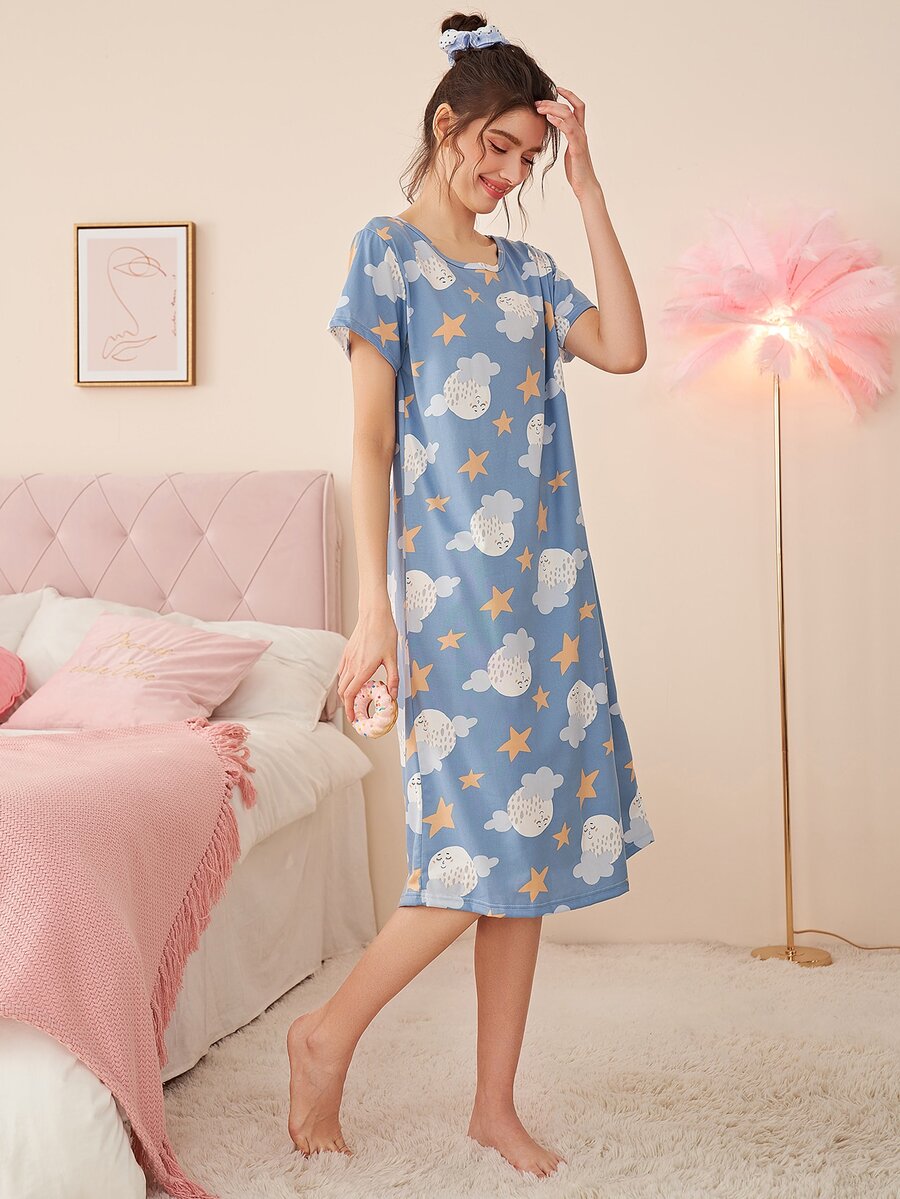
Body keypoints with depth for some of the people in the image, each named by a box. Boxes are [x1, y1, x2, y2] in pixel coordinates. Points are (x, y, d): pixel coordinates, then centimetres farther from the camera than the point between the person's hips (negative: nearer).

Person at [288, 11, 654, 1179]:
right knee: (488, 837, -9)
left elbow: (625, 347, -2)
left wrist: (586, 180, 2)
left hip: (546, 585, 6)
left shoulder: (526, 271, 16)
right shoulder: (388, 250, -1)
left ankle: (496, 1103, 17)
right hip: (452, 587, -6)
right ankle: (328, 1036, 11)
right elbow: (370, 440, -7)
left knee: (535, 836, 6)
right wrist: (376, 609, -13)